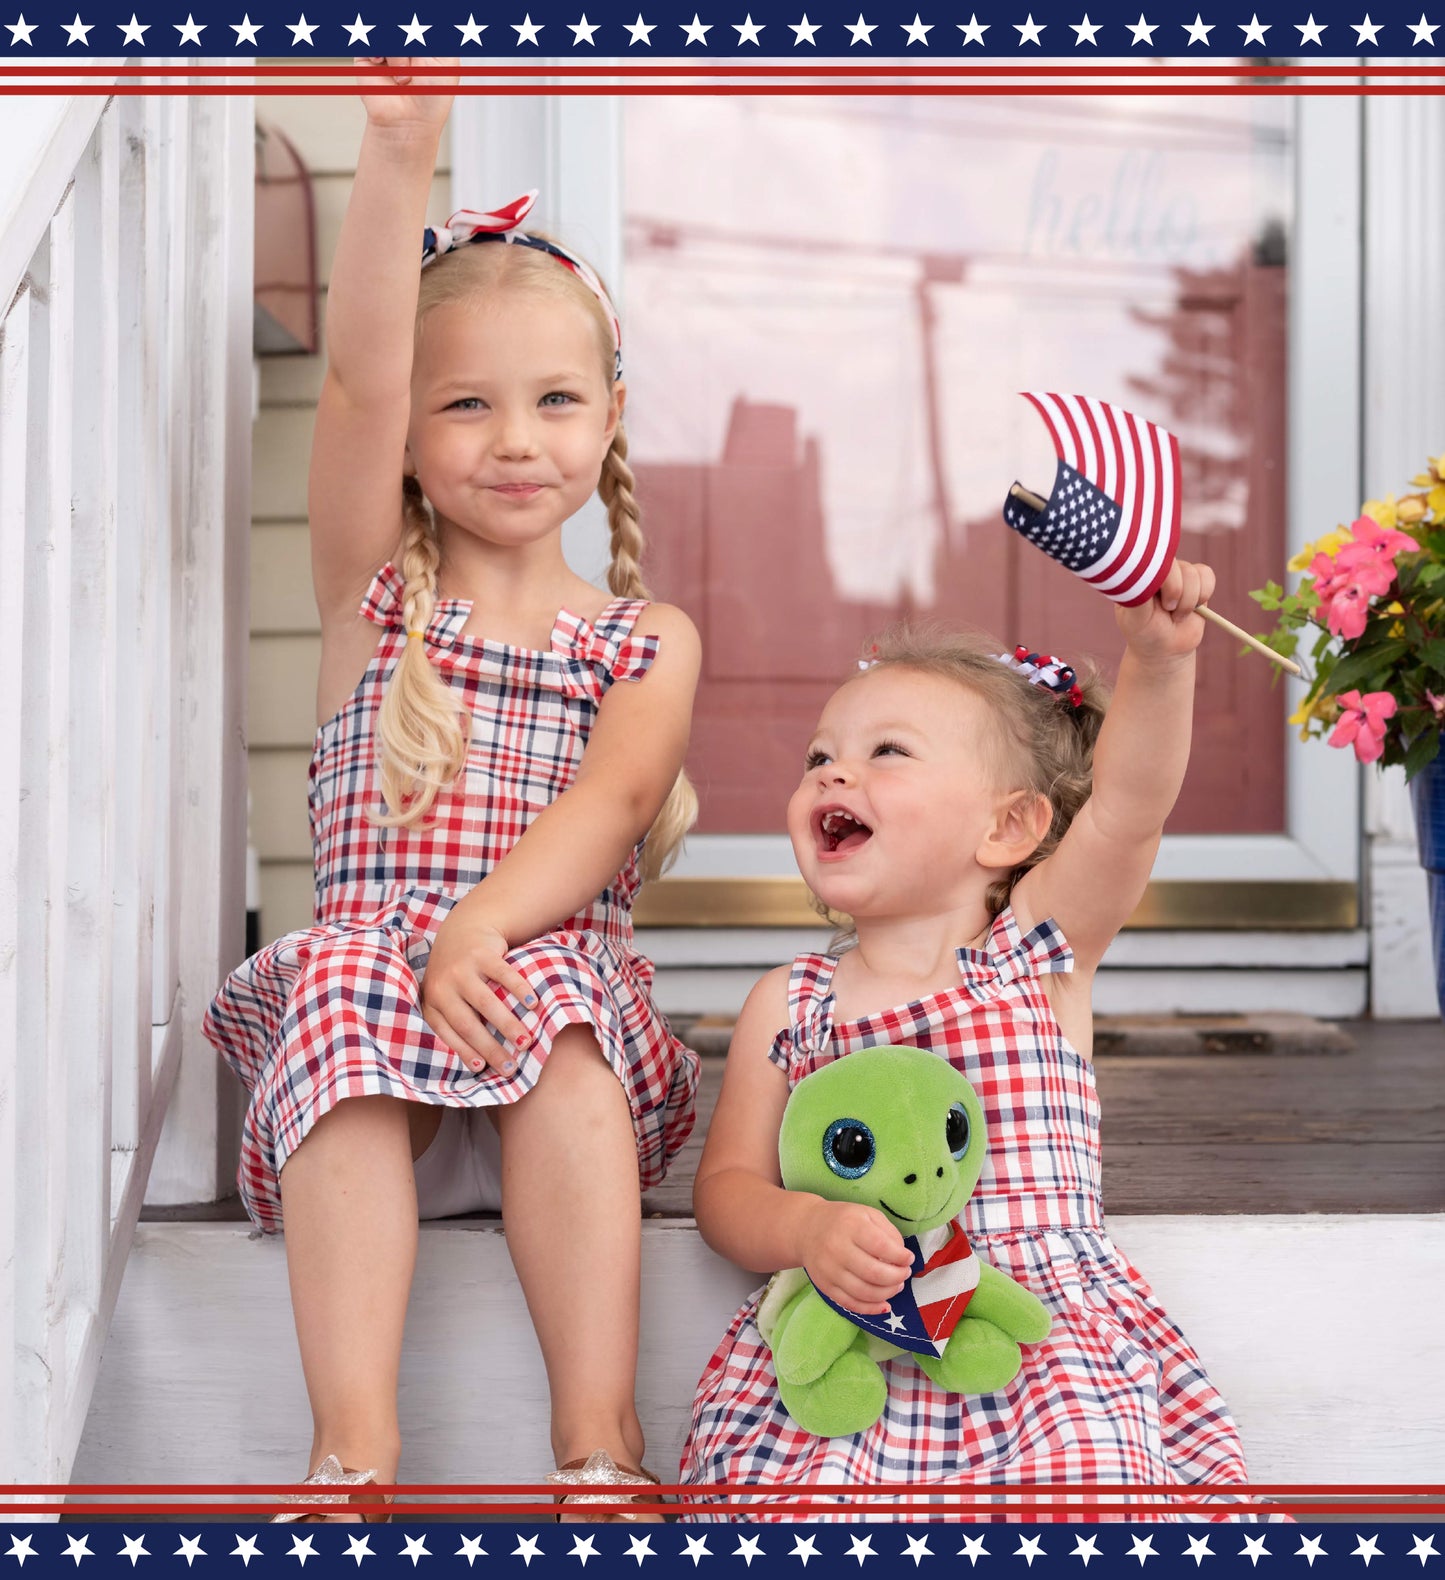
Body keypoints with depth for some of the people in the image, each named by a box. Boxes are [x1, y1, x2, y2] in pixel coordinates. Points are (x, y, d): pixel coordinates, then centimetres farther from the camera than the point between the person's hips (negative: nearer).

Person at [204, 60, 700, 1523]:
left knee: (554, 1006, -33)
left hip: (561, 977, 0)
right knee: (344, 989, -33)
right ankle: (353, 1442, -38)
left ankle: (599, 1432, -34)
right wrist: (398, 151, -19)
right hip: (372, 969, 0)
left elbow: (613, 799, -7)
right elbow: (357, 382, -5)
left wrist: (483, 927, -26)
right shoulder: (373, 589, 11)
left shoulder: (649, 636, 12)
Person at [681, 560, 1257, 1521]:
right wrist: (808, 1229, -16)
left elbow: (1125, 804, -11)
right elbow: (728, 1186, 8)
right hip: (842, 1351, 1)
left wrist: (1158, 657, -28)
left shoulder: (1040, 953, 6)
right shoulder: (789, 1004, 11)